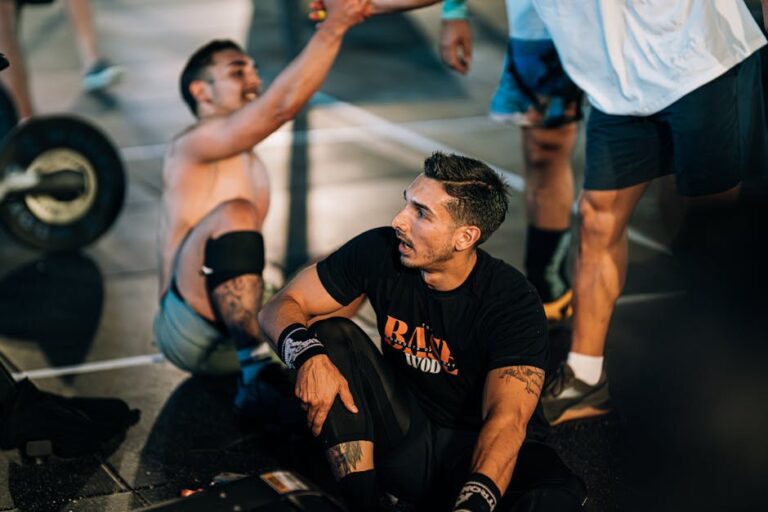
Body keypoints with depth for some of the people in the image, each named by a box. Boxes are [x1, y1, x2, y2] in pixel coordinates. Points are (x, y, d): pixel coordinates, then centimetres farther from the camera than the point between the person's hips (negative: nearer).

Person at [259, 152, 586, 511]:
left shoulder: (514, 304, -21)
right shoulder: (380, 251, -11)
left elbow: (508, 419, -31)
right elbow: (281, 306, -6)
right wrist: (309, 356, -30)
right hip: (404, 436, 4)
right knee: (332, 337, -18)